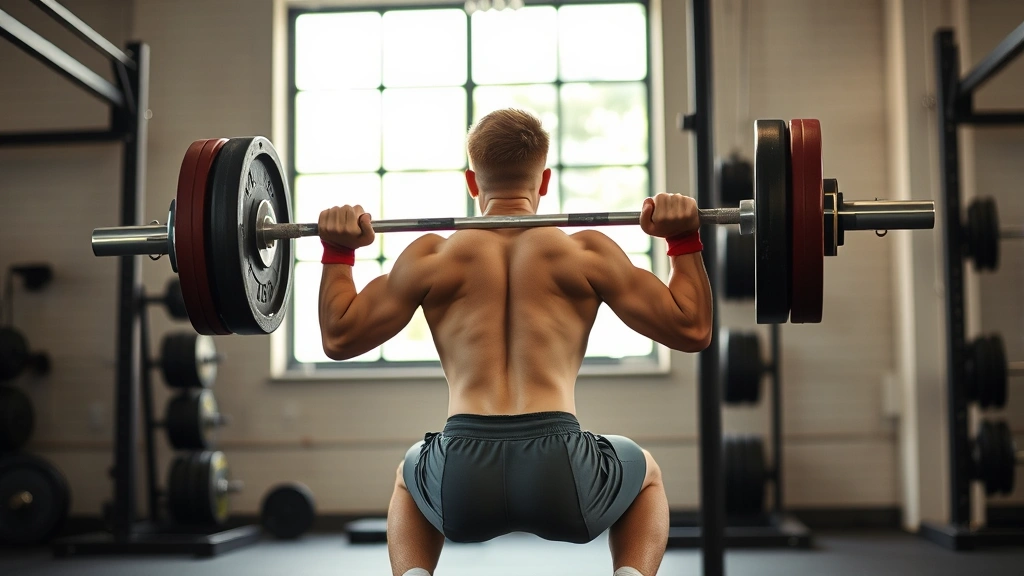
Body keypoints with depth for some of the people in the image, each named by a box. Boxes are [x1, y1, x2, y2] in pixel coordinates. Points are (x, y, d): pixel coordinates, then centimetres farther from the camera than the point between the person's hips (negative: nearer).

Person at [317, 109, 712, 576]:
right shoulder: (587, 252, 10)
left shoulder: (431, 256, 12)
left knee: (411, 478, 40)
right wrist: (685, 242, 21)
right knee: (645, 475, 35)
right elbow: (692, 331, 12)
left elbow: (338, 338, 20)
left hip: (462, 485, 1)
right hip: (561, 472, -1)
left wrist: (337, 253, 30)